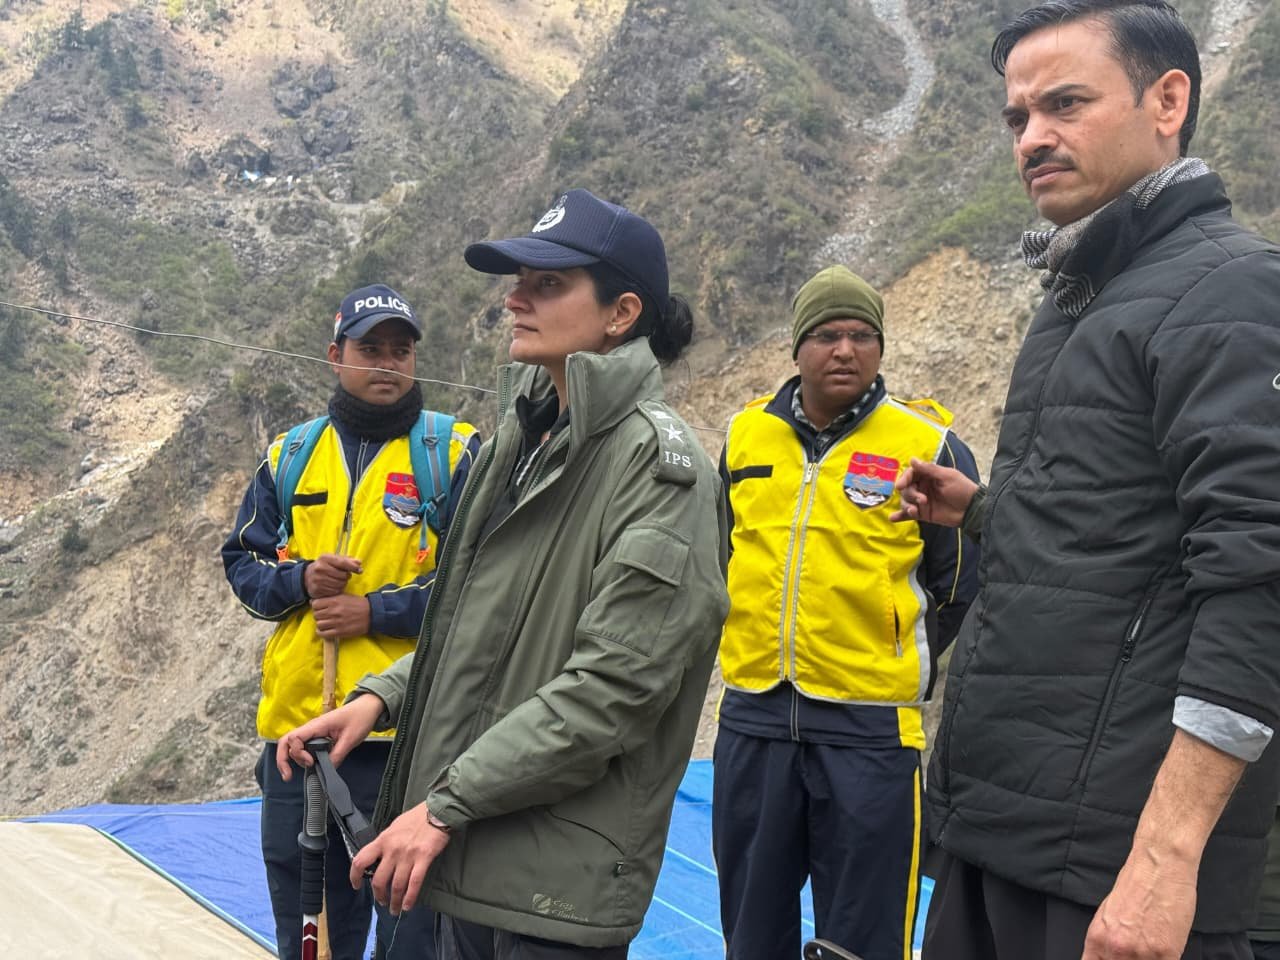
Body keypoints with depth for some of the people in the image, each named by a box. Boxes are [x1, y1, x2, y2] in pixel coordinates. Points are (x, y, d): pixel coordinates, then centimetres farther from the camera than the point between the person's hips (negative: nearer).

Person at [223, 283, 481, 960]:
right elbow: (242, 562, 15)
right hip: (295, 725, 5)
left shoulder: (455, 453, -2)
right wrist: (300, 580, -6)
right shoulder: (290, 458, 12)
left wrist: (377, 611, -14)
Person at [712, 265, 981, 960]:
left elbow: (960, 590, 2)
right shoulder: (747, 434, 7)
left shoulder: (927, 446, -5)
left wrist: (898, 667, 5)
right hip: (751, 719, 4)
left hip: (868, 727, -4)